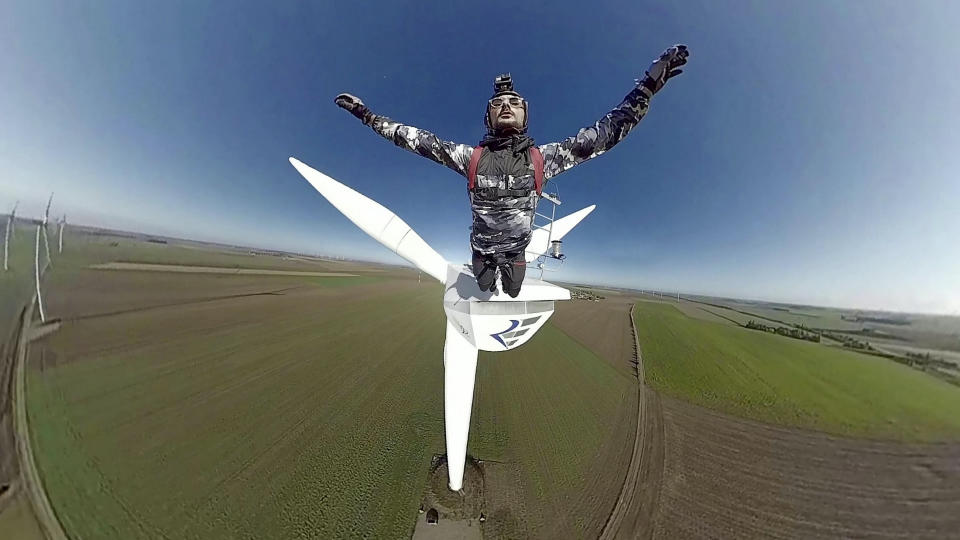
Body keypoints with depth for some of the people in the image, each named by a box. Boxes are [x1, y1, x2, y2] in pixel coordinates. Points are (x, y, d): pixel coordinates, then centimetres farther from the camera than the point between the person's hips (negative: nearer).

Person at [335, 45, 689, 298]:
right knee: (485, 289, 28)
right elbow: (417, 139, -14)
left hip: (517, 250, 1)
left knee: (512, 293, 26)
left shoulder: (541, 158, -19)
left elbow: (606, 132, -14)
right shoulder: (471, 157, -19)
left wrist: (648, 86, -18)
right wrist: (367, 114, -11)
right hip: (482, 249, 0)